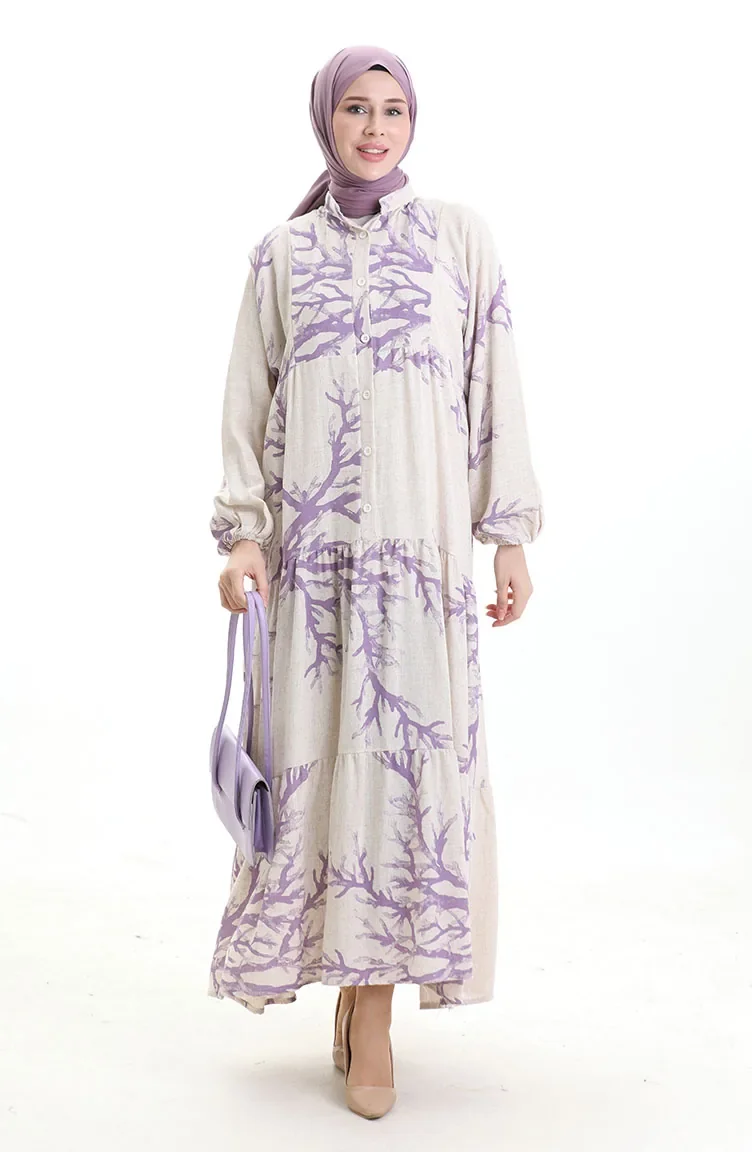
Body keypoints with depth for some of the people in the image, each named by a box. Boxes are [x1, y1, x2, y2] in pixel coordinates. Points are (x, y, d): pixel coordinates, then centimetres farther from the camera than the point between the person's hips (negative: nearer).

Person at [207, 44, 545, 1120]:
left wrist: (511, 533, -2)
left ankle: (372, 1007, 6)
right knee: (312, 746, 2)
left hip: (420, 534, -1)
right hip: (310, 537, 2)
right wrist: (240, 530, -3)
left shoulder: (459, 234, 7)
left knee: (406, 748, -3)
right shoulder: (281, 253, 11)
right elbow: (249, 398, 8)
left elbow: (496, 388, 3)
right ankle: (350, 978, 21)